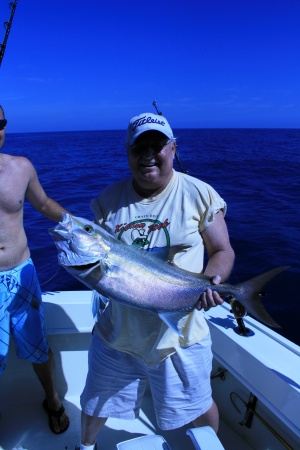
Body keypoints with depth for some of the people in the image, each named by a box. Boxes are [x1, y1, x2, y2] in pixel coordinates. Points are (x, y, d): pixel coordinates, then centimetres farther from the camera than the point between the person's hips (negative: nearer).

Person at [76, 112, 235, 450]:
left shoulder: (200, 195, -8)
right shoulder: (109, 200, -2)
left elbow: (223, 251, -3)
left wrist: (211, 281, -22)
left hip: (180, 334, -1)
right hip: (117, 332, 3)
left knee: (200, 409, 19)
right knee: (94, 405, 23)